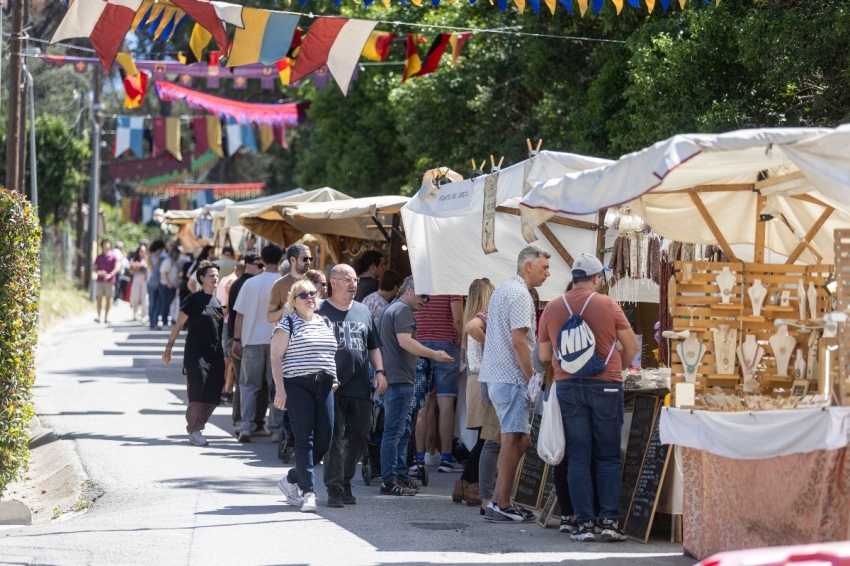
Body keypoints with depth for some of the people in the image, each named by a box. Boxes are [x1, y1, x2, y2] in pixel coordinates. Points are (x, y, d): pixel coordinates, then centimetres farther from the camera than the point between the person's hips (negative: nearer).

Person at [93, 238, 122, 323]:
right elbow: (95, 268, 11)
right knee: (99, 298, -7)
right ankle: (98, 316, -8)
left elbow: (118, 267, -9)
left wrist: (110, 274, -23)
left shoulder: (114, 257, 2)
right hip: (99, 280, 2)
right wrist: (98, 272, -13)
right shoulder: (99, 257, 10)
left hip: (109, 281, -2)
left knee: (108, 298, 2)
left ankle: (106, 317, 7)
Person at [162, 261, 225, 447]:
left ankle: (195, 426, 17)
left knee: (214, 396, 1)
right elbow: (178, 325, -4)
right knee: (198, 392, -10)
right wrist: (169, 348, -7)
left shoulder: (216, 302, 14)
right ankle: (195, 430, -1)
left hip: (215, 353, 6)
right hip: (196, 353, -6)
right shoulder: (193, 300, -4)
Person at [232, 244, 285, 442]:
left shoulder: (250, 283, -2)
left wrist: (237, 339, 7)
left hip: (252, 340, 1)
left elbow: (240, 314, 0)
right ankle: (277, 428, 7)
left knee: (249, 385, 9)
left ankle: (245, 426, 2)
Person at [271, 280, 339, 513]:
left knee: (324, 439, 1)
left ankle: (291, 479, 20)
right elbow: (276, 357, -6)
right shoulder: (287, 324, 0)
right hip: (297, 386, -6)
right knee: (304, 440, -8)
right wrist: (280, 388, -14)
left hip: (323, 386, 6)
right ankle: (309, 493, -7)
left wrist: (334, 379, 14)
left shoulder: (325, 323, 19)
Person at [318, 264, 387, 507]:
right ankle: (335, 489, -5)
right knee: (334, 439, -7)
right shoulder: (322, 312, -1)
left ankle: (345, 482, 22)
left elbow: (373, 347, 22)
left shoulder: (363, 312, 16)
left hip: (360, 387, 5)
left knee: (359, 437, 8)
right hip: (333, 387, -5)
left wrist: (379, 371, 8)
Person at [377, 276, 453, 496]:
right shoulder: (402, 310, -10)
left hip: (394, 379, 11)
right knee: (394, 431, -9)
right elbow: (405, 341, -22)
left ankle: (401, 477, 18)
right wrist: (434, 355, -24)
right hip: (400, 379, -11)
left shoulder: (391, 309, 23)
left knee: (402, 431, 15)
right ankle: (389, 481, -8)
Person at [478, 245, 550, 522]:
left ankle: (498, 500, 13)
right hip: (512, 377, -10)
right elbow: (519, 342, -20)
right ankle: (502, 505, -6)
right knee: (514, 439, -7)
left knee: (519, 439, 12)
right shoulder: (520, 295, -14)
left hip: (495, 375, 10)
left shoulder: (502, 291, 18)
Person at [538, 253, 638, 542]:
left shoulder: (552, 309, 3)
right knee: (608, 457, 5)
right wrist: (618, 368, 18)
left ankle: (584, 522, 2)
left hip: (568, 387, 2)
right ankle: (609, 519, -1)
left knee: (578, 458, 5)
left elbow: (543, 354, 10)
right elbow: (632, 346, 0)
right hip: (605, 386, -2)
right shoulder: (608, 305, -4)